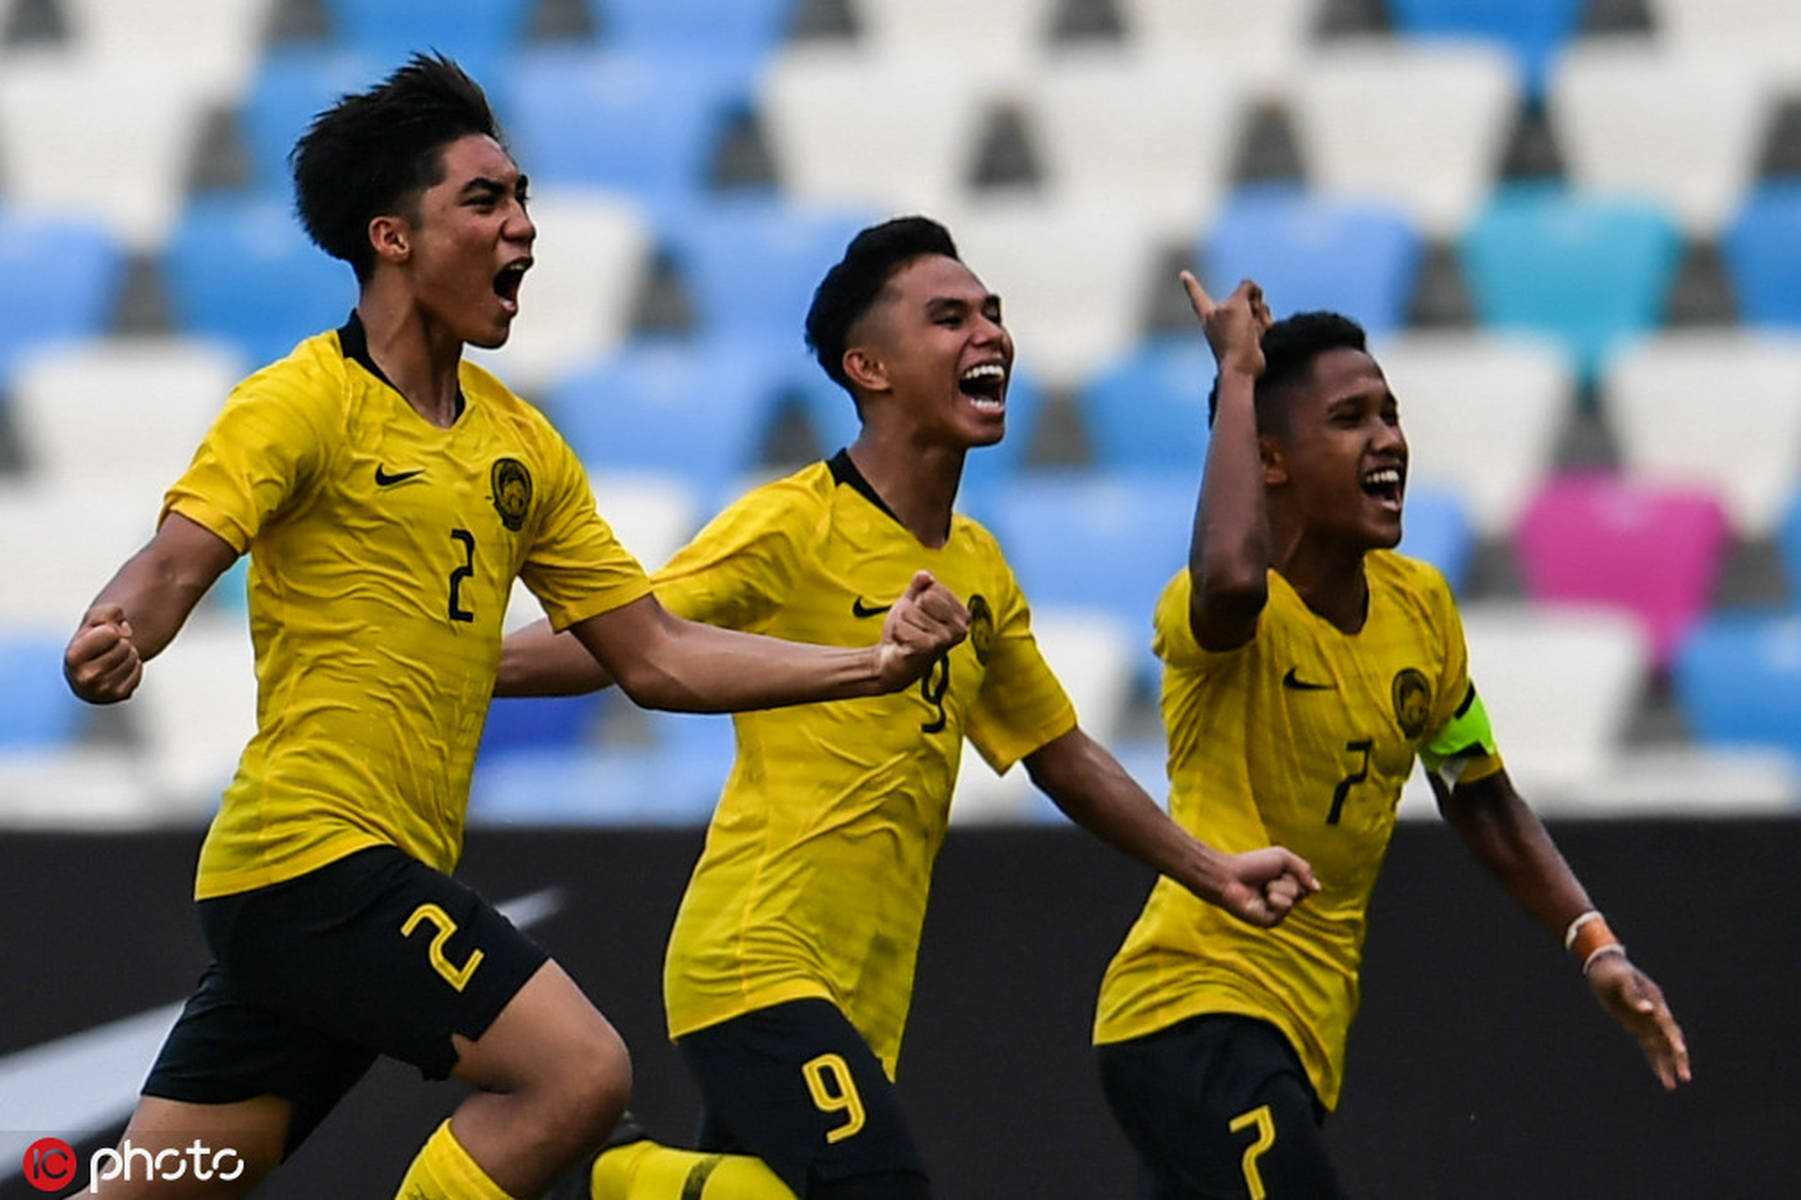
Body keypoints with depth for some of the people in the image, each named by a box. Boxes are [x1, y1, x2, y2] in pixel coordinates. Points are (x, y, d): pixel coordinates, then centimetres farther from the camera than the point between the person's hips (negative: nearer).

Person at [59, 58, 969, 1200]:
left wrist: (876, 664, 8)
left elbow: (657, 657, 18)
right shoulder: (305, 400, -6)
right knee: (577, 1071, -18)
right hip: (316, 847, -8)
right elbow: (176, 561, -18)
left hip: (396, 878, 8)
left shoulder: (520, 443, 16)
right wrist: (114, 638, -41)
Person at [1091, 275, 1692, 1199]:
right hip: (1195, 1017, -8)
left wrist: (1595, 947, 11)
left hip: (1302, 1037, 8)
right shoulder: (1217, 613, -15)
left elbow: (1481, 799, 22)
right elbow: (1233, 579, -42)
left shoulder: (1421, 606, 8)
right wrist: (1239, 373, -28)